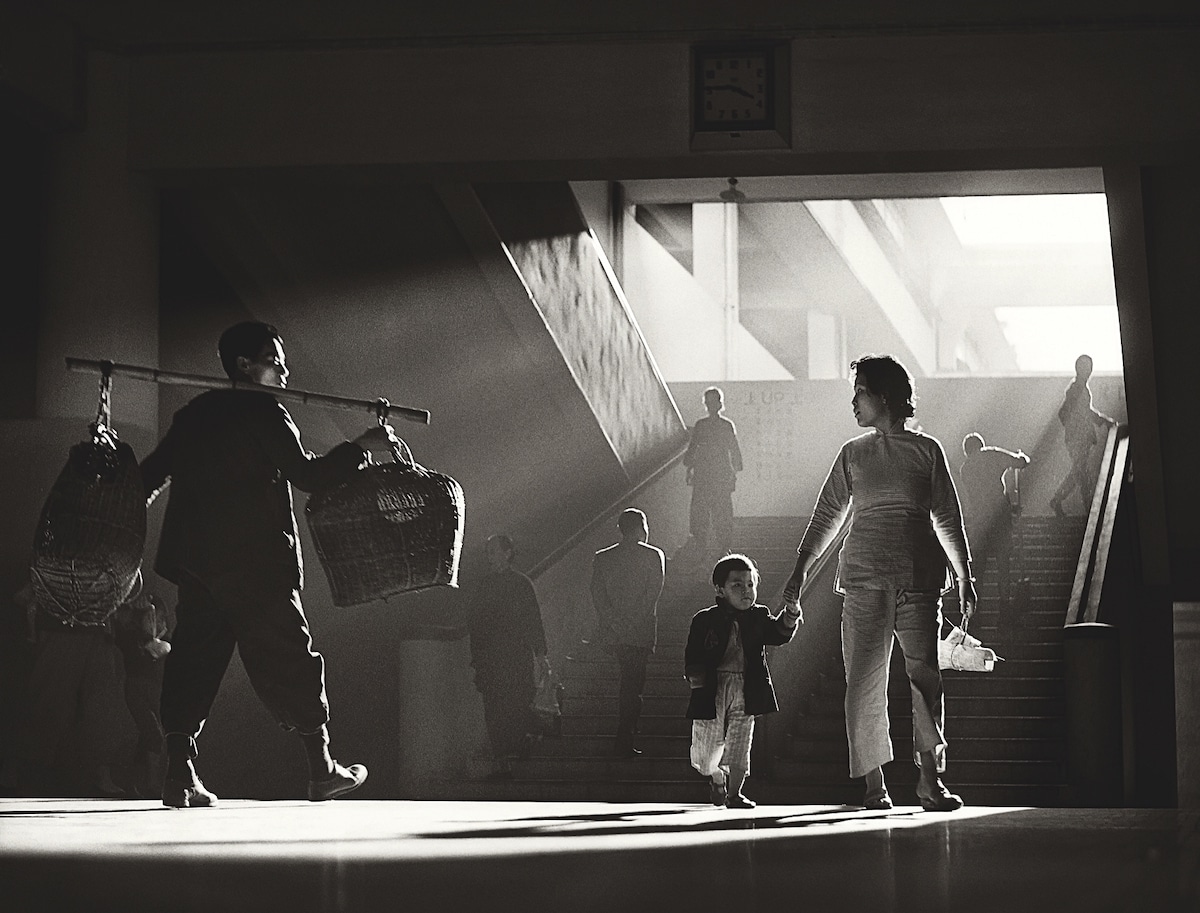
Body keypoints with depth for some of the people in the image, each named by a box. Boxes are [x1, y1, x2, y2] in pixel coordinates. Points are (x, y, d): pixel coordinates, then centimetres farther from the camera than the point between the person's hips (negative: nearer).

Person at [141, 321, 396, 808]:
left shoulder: (193, 413, 15)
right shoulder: (264, 412, -5)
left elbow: (151, 474, 15)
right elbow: (307, 475, -12)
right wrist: (362, 447, -4)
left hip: (194, 559, 6)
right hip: (256, 562, -6)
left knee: (193, 658, 4)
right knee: (289, 659, 2)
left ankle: (179, 770, -7)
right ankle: (322, 767, 9)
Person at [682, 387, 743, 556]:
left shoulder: (727, 426, 1)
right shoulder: (699, 425, 8)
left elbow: (734, 450, 4)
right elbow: (692, 447, 15)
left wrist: (735, 472, 1)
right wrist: (689, 467, 10)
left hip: (722, 474, -3)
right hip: (702, 475, 3)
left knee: (722, 511, -3)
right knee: (698, 509, -1)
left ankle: (724, 546, 5)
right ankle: (700, 545, 8)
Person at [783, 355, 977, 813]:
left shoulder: (926, 450, 10)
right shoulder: (853, 453, 15)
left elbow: (948, 518, 12)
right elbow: (826, 516, 17)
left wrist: (965, 578, 9)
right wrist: (800, 569, 9)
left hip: (917, 576, -2)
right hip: (864, 577, 2)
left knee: (924, 674, -11)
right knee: (864, 681, -5)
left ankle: (930, 778, -12)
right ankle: (875, 783, -2)